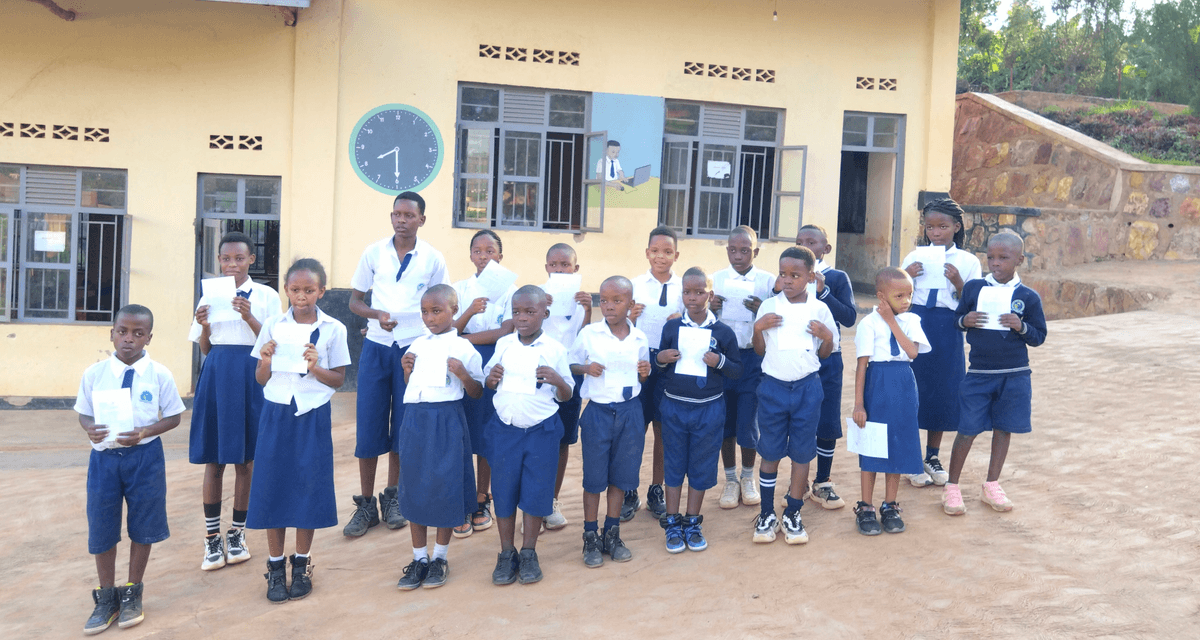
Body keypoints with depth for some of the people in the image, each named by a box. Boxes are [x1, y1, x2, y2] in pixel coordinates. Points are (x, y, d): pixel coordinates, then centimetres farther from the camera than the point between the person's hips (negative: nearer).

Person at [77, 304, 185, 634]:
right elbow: (84, 412, 8)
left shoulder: (159, 374, -8)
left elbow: (173, 417, -1)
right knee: (101, 528, 9)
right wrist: (90, 429, -15)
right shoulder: (94, 374, -3)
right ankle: (106, 597, 29)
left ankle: (132, 594, 29)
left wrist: (144, 432, -18)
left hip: (144, 457, -1)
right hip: (104, 457, 2)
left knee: (142, 526, 8)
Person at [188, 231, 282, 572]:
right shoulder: (209, 296, 9)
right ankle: (212, 538, 15)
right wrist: (204, 326, -8)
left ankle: (237, 534, 20)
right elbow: (205, 349, 12)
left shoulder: (266, 296, 2)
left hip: (249, 378, -2)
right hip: (216, 376, 2)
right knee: (213, 461, 4)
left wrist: (249, 318, -18)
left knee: (245, 461, 5)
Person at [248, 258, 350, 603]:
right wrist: (266, 362, -13)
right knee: (273, 486, 3)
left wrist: (315, 368, -16)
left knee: (308, 487, 4)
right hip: (277, 413, 1)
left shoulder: (333, 329, -1)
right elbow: (261, 379, 8)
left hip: (313, 415, -1)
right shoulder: (273, 326, 4)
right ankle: (275, 566, 17)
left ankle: (302, 564, 21)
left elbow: (339, 379, 2)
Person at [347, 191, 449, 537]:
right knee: (368, 425, 0)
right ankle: (366, 504, 11)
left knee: (403, 426, 6)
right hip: (376, 346, 1)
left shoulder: (433, 259, 0)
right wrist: (377, 315, -14)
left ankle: (392, 497, 22)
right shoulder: (373, 253, 2)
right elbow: (355, 301, 7)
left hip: (414, 349, 0)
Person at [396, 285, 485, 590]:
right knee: (414, 487, 7)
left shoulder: (464, 349, -3)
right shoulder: (417, 345, 10)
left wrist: (462, 374, -16)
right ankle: (419, 558, 20)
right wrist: (406, 369, 0)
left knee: (445, 488, 1)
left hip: (447, 422, -4)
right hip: (416, 419, 5)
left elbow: (477, 393, 1)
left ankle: (440, 558, 18)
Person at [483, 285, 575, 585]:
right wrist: (491, 379, -8)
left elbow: (566, 396, 5)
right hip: (505, 428, 2)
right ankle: (506, 554, 20)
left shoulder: (555, 349, -2)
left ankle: (528, 553, 20)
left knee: (536, 492, 4)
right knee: (504, 492, 6)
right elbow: (488, 382, 16)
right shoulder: (503, 344, 3)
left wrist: (558, 380, -17)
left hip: (542, 430, -2)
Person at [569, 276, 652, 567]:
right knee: (594, 477, 4)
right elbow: (571, 365, 3)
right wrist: (585, 368, -17)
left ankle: (612, 535, 24)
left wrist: (645, 372, -7)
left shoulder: (639, 338, 3)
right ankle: (590, 538, 17)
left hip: (630, 412, 2)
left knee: (621, 476, 10)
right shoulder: (588, 334, -5)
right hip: (598, 411, -2)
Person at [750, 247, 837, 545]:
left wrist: (827, 336, -11)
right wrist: (758, 328, -11)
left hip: (807, 387, 0)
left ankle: (793, 515, 18)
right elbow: (760, 350, 6)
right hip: (773, 386, 0)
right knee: (770, 452, 6)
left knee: (801, 453, 6)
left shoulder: (819, 310, 1)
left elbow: (824, 354, 8)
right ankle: (766, 514, 18)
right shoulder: (768, 307, 1)